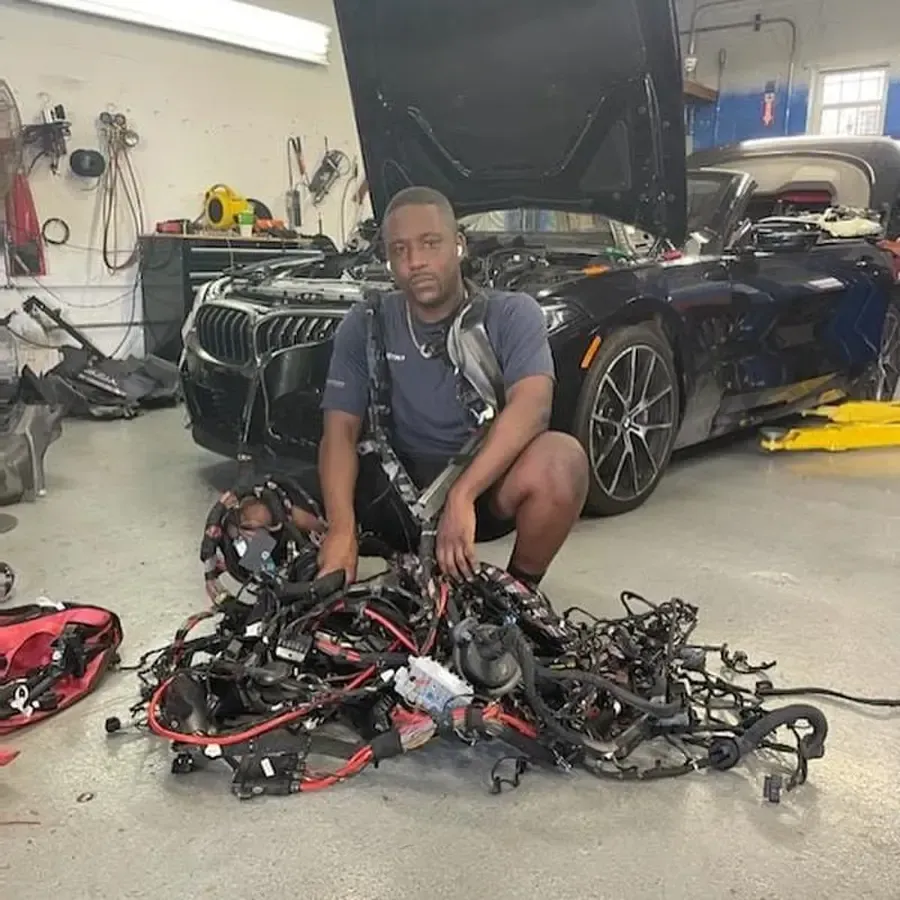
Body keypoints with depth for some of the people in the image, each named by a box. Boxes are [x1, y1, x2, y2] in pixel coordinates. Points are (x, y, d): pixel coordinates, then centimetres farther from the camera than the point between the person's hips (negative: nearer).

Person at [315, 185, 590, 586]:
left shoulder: (513, 314, -8)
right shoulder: (364, 325, 0)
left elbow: (531, 405, -25)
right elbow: (340, 430, -9)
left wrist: (462, 496, -39)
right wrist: (341, 530, -28)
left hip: (490, 484, -2)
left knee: (561, 459, -35)